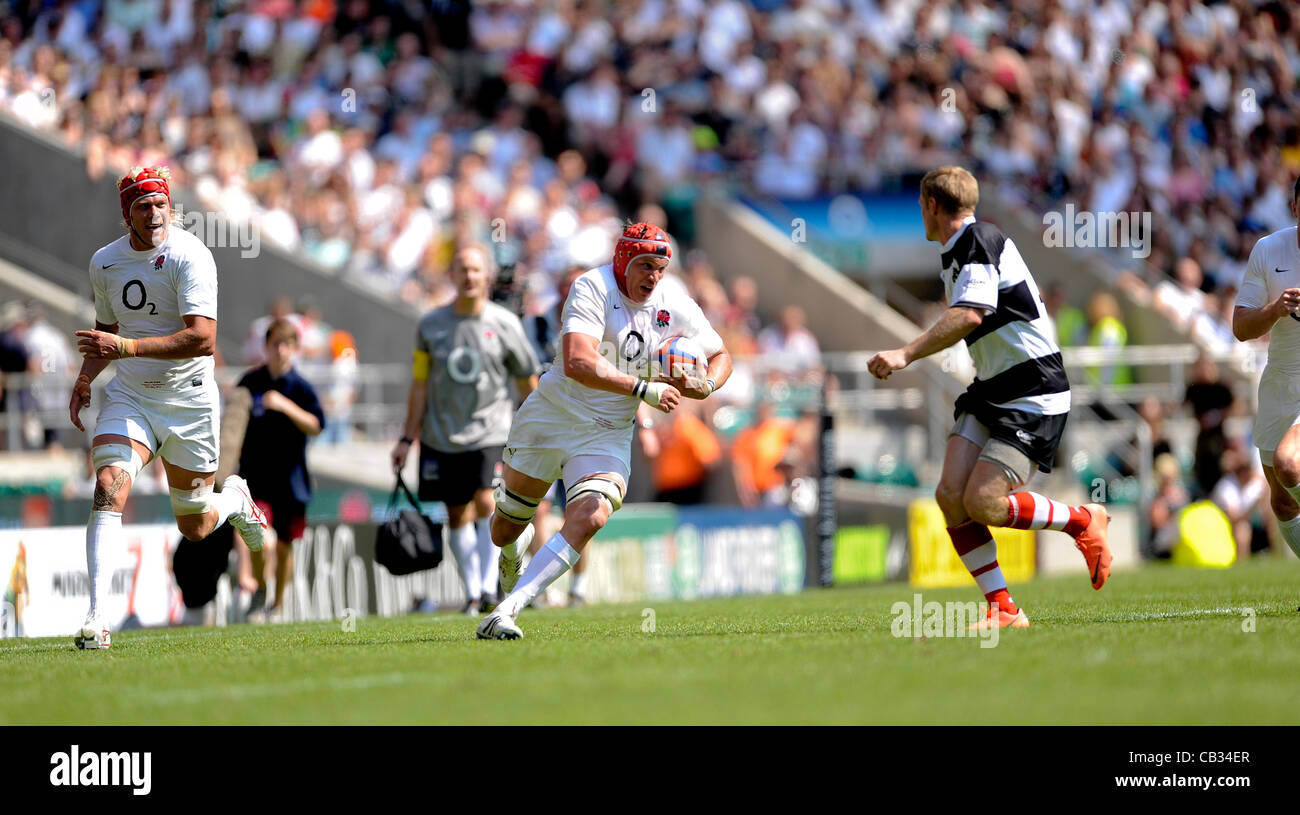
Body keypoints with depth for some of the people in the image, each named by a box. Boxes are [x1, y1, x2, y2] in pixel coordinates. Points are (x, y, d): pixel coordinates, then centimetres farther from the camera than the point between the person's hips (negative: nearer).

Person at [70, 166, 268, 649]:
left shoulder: (189, 256, -18)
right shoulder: (104, 263, 1)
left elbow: (203, 339, -27)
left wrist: (126, 347, -33)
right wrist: (85, 378, 4)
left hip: (189, 401, -3)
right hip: (129, 397, 3)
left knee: (193, 528, 10)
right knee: (108, 488, -23)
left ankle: (235, 499, 47)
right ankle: (96, 618, -28)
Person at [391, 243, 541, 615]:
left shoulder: (505, 324, -3)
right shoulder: (431, 325, 1)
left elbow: (527, 380, 7)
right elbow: (419, 385, 8)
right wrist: (408, 438, 6)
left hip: (491, 430, -2)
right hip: (443, 437, 2)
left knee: (487, 504, -19)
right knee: (458, 515, 7)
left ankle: (489, 587, -17)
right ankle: (472, 594, 18)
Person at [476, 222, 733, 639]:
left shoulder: (676, 309, -5)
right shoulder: (593, 288, -20)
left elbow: (721, 356, 11)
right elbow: (578, 364, -33)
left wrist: (706, 385, -12)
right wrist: (645, 390, -32)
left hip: (608, 434, 2)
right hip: (550, 417, -2)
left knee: (589, 518, -25)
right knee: (505, 531, 11)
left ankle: (505, 612, -26)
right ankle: (516, 550, 52)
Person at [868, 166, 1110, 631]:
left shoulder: (979, 241, -15)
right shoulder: (955, 253, 15)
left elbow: (969, 315, -30)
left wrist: (906, 355, -34)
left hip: (1034, 396, -9)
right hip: (991, 392, 9)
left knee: (983, 503, -18)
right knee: (951, 495, -7)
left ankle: (1082, 522, 6)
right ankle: (1002, 610, -2)